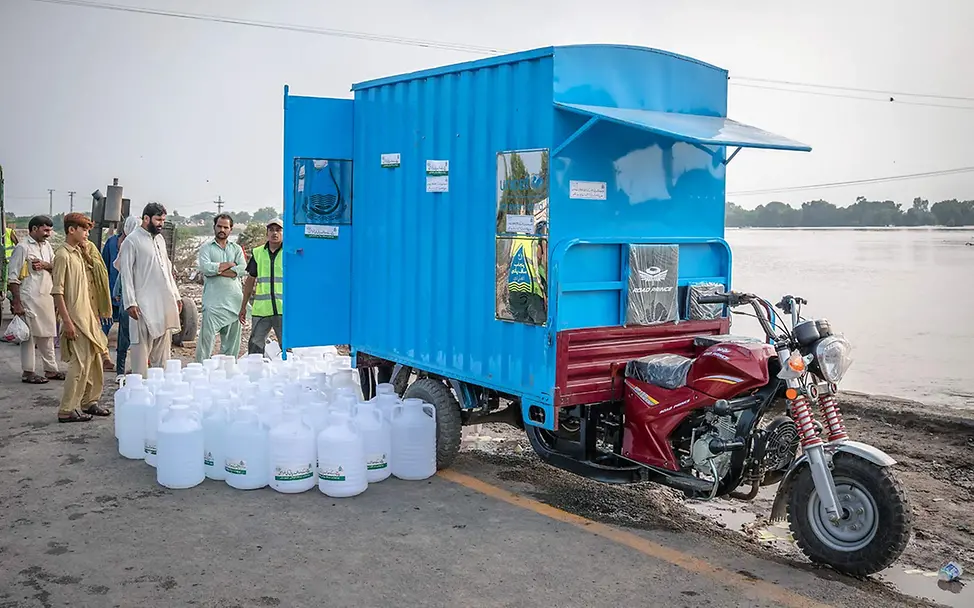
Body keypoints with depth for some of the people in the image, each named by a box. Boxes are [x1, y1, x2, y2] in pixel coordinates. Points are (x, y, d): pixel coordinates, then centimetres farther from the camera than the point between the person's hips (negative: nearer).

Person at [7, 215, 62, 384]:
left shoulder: (47, 246, 12)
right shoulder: (22, 247, -10)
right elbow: (13, 278, -11)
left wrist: (45, 265, -10)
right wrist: (17, 302, -14)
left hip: (46, 297, 7)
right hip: (29, 298, -7)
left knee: (48, 334, 12)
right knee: (29, 335, -1)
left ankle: (51, 369, 21)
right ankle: (28, 372, 7)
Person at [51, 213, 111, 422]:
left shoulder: (78, 253, 13)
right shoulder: (63, 255, -13)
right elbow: (57, 292, -17)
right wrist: (67, 321, -21)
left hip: (87, 316, 9)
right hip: (75, 318, -9)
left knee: (94, 361, 13)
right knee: (80, 364, -8)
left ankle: (89, 402, 24)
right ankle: (67, 410, -1)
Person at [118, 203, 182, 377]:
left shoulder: (160, 239, 17)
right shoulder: (132, 241, -5)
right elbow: (126, 273, -9)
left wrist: (176, 295, 17)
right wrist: (130, 302, -16)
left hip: (165, 302, 7)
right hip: (144, 305, -7)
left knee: (163, 348, 9)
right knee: (142, 346, -5)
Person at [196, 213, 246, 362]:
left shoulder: (236, 249, 15)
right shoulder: (206, 248, 7)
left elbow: (242, 269, -2)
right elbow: (205, 267, -11)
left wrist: (218, 269, -8)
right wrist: (229, 264, -5)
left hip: (233, 299, 3)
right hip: (213, 300, -3)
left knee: (232, 336, 6)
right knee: (207, 334, -8)